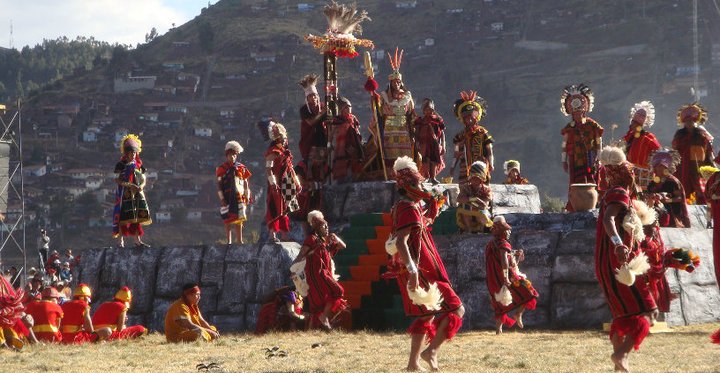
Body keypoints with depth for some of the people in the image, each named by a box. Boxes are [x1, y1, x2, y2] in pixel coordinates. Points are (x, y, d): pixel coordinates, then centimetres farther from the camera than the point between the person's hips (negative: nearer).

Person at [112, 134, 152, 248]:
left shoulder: (139, 165, 13)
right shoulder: (121, 165, -2)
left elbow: (143, 180, 13)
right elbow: (117, 179, -8)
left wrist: (141, 186, -10)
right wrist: (130, 185, -18)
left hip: (137, 194, 5)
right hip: (124, 195, -5)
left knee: (137, 217, 5)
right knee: (123, 217, -8)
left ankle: (137, 241, 10)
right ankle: (120, 241, -6)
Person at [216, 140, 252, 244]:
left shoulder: (241, 168, 10)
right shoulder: (221, 169, 3)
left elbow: (246, 183, 12)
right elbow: (219, 185, 1)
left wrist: (247, 197, 7)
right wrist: (222, 199, -6)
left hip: (239, 198, 2)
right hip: (227, 199, -2)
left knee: (239, 220, 1)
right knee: (228, 221, 0)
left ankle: (239, 241, 5)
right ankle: (229, 241, 3)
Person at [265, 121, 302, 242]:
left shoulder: (284, 151, 17)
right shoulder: (273, 152, -11)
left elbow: (290, 169, 22)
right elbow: (268, 169, -19)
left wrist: (297, 183, 22)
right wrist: (273, 184, -28)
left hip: (286, 186, 9)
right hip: (278, 186, -9)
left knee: (285, 210, 11)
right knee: (276, 209, -9)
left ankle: (284, 235, 16)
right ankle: (273, 234, -8)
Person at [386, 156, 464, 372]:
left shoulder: (407, 207, 15)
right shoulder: (409, 209, -16)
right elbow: (401, 242, -27)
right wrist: (412, 270, -34)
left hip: (421, 270, 10)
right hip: (422, 271, -10)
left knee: (427, 315, 16)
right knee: (456, 309, -8)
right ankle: (431, 351, -12)